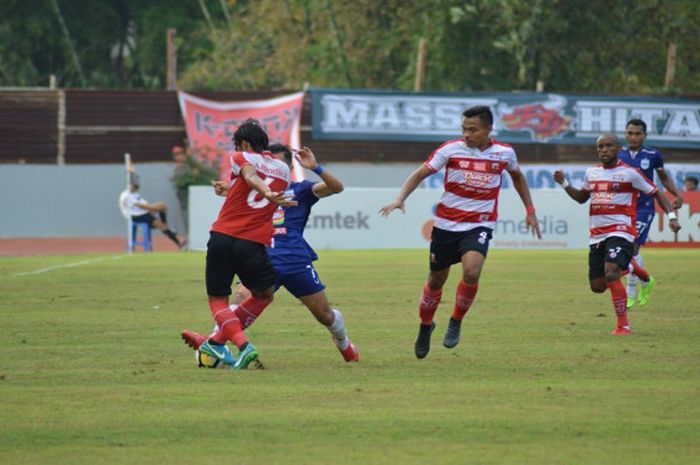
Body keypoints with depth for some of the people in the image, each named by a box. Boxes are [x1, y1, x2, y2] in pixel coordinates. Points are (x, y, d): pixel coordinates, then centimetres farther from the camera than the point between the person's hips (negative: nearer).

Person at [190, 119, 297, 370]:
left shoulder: (242, 158, 5)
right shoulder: (283, 169, 19)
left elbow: (250, 175, -18)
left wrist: (266, 193, -36)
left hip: (222, 236, -2)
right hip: (253, 244, 2)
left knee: (217, 299, 10)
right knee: (264, 295, 25)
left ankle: (243, 346, -12)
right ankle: (218, 341, 21)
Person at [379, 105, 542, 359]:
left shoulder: (505, 153, -3)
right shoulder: (451, 149, -9)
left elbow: (517, 176, 19)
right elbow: (419, 174, -6)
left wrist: (530, 210, 17)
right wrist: (400, 199, -21)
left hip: (479, 226, -1)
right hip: (446, 224, 1)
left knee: (471, 272, -27)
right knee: (436, 280, 12)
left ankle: (456, 322, -2)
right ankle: (425, 326, 39)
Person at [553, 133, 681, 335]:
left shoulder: (629, 173, -4)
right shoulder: (591, 173, 13)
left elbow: (656, 193, 2)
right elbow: (581, 197, 29)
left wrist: (671, 216, -10)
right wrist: (564, 184, 13)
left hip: (620, 231, -6)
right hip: (597, 234, 6)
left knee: (610, 274, -26)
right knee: (597, 286, 5)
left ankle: (623, 325, -14)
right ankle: (629, 267, 34)